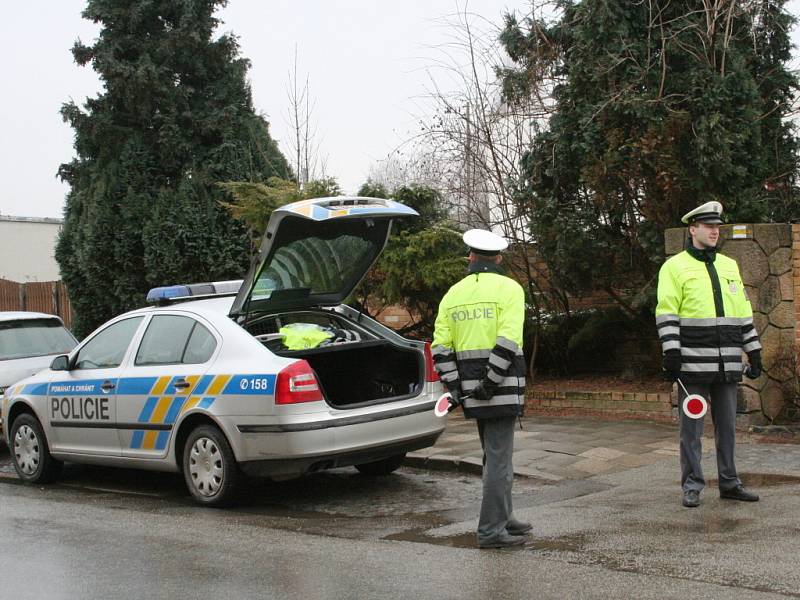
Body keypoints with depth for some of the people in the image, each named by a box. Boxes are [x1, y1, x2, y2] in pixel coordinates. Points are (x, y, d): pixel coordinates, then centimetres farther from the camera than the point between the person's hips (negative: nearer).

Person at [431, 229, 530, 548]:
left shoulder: (454, 293, 10)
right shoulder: (508, 288, -6)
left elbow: (440, 347, 4)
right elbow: (508, 342, -19)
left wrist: (456, 387, 3)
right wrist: (491, 382, -16)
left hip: (470, 387, 6)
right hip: (502, 388, -6)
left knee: (496, 454, 19)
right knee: (499, 458, -3)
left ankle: (502, 518, 28)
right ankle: (491, 530, -2)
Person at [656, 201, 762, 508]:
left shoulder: (730, 266, 16)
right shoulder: (674, 267, -1)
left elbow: (744, 313, 18)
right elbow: (666, 314, -7)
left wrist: (754, 353, 15)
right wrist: (671, 353, -15)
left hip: (727, 364, 5)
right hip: (693, 364, -5)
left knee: (727, 425, 10)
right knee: (692, 427, 1)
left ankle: (729, 483, 19)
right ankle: (692, 486, 8)